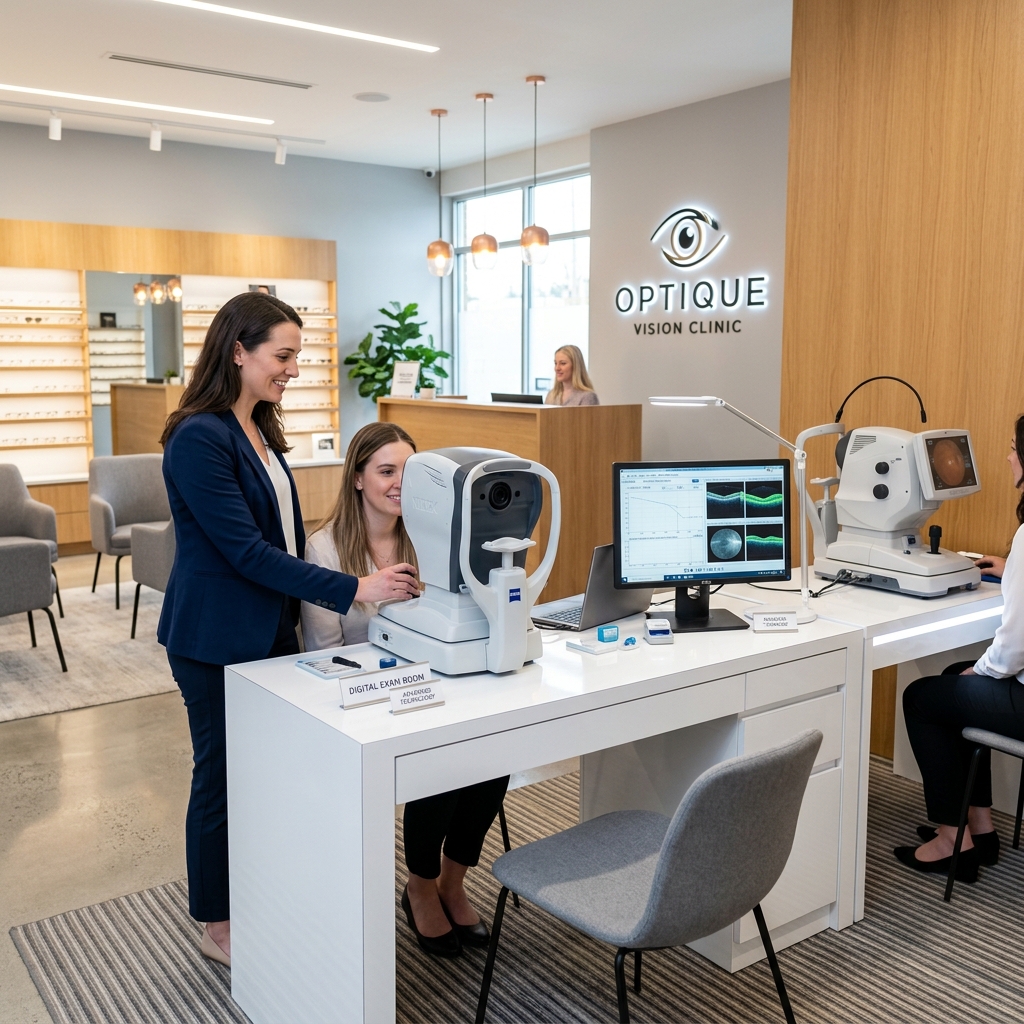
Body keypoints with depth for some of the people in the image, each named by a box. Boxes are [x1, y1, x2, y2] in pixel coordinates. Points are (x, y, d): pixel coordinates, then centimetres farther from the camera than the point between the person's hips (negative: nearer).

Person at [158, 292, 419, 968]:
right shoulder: (199, 438, -20)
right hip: (218, 639, -8)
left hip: (270, 628, 8)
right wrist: (354, 589, -26)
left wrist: (297, 616, 19)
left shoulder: (261, 431, 8)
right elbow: (246, 550, -24)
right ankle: (218, 929, 26)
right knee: (224, 776, 6)